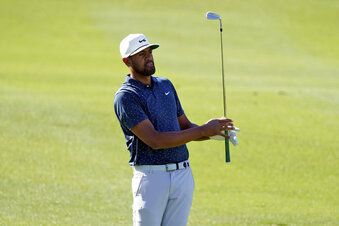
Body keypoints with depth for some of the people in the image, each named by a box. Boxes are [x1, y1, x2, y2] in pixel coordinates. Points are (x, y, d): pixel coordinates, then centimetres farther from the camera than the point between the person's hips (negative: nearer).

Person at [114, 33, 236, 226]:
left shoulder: (165, 85, 15)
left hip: (183, 174, 6)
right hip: (152, 176, -6)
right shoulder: (126, 97, -10)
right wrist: (202, 131, -20)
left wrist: (215, 132, -1)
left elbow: (185, 126, 21)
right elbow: (155, 140, -19)